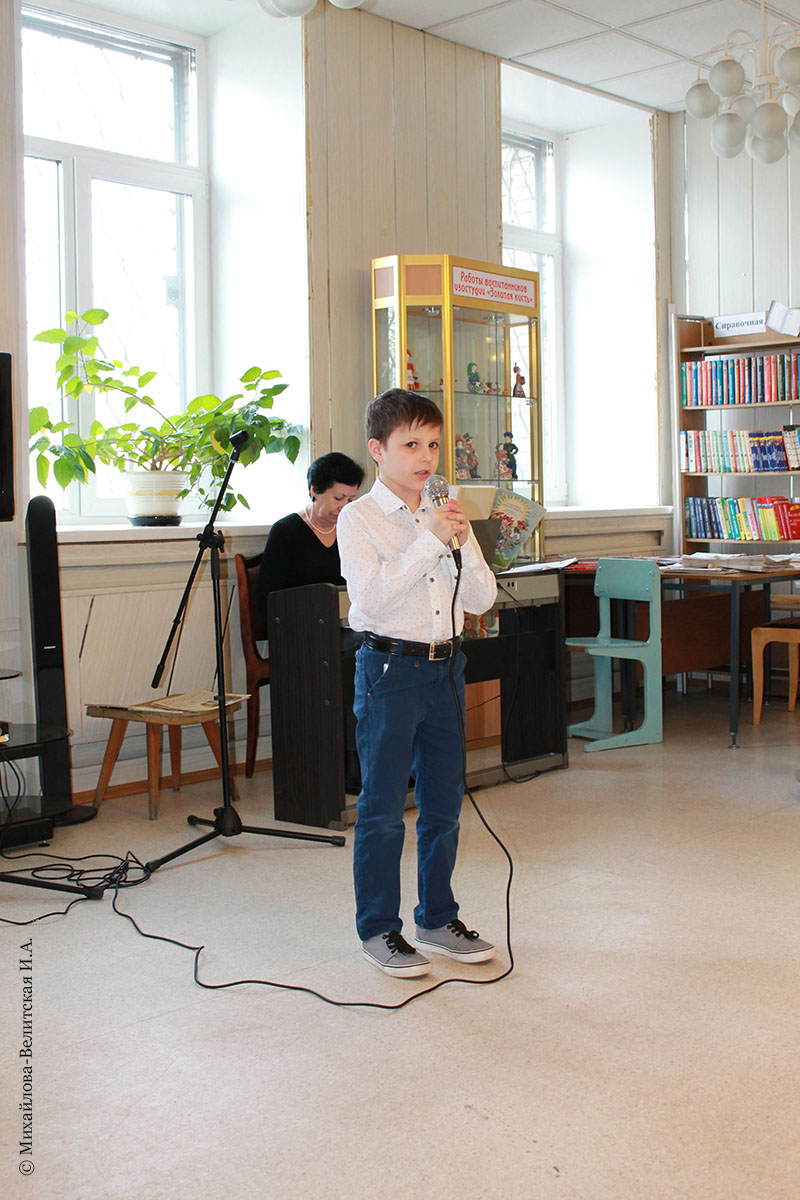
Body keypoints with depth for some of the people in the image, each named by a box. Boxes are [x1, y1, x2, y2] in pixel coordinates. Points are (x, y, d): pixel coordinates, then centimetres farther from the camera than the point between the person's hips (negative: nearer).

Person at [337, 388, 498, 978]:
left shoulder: (445, 515, 10)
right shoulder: (359, 518, -6)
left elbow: (481, 599, 6)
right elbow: (371, 596, -20)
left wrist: (465, 542, -10)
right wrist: (429, 540, -22)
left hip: (444, 668, 6)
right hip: (389, 669, -6)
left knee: (444, 803, 13)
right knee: (382, 808, 2)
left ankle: (438, 917, 28)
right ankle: (378, 929, 16)